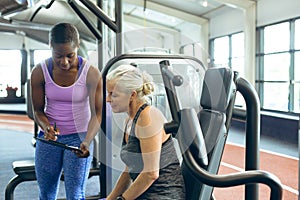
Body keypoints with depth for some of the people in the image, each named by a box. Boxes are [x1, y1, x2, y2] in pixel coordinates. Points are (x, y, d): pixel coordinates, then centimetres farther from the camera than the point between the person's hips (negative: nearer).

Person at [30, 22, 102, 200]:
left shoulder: (91, 74, -14)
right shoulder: (40, 72, -8)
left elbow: (96, 114, -14)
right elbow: (38, 110, 0)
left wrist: (87, 142, -31)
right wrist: (46, 127, -22)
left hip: (78, 137, -2)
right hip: (48, 137, 3)